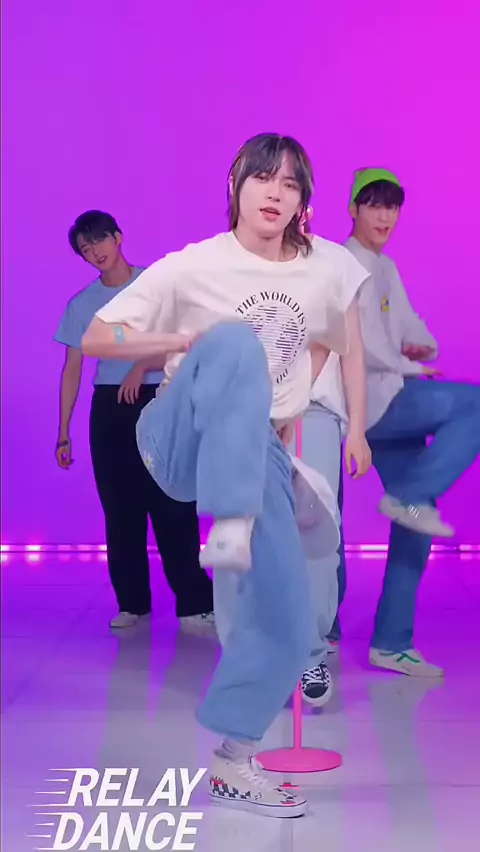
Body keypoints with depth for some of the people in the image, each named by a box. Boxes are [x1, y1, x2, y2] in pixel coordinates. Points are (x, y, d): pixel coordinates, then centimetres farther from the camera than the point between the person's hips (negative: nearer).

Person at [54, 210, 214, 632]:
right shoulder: (81, 304, 7)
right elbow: (72, 371, 8)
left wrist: (142, 367, -16)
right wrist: (63, 434, 4)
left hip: (158, 403, -3)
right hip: (109, 408, 3)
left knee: (172, 506, -8)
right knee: (120, 509, 5)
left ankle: (195, 604, -5)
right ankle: (132, 602, 14)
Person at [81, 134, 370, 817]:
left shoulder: (328, 268, 1)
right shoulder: (194, 266, -9)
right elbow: (95, 338, -7)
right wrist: (182, 342, -20)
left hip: (260, 452, 4)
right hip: (182, 440, -4)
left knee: (288, 622, -5)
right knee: (236, 340, -35)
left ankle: (233, 764, 16)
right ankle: (229, 528, -43)